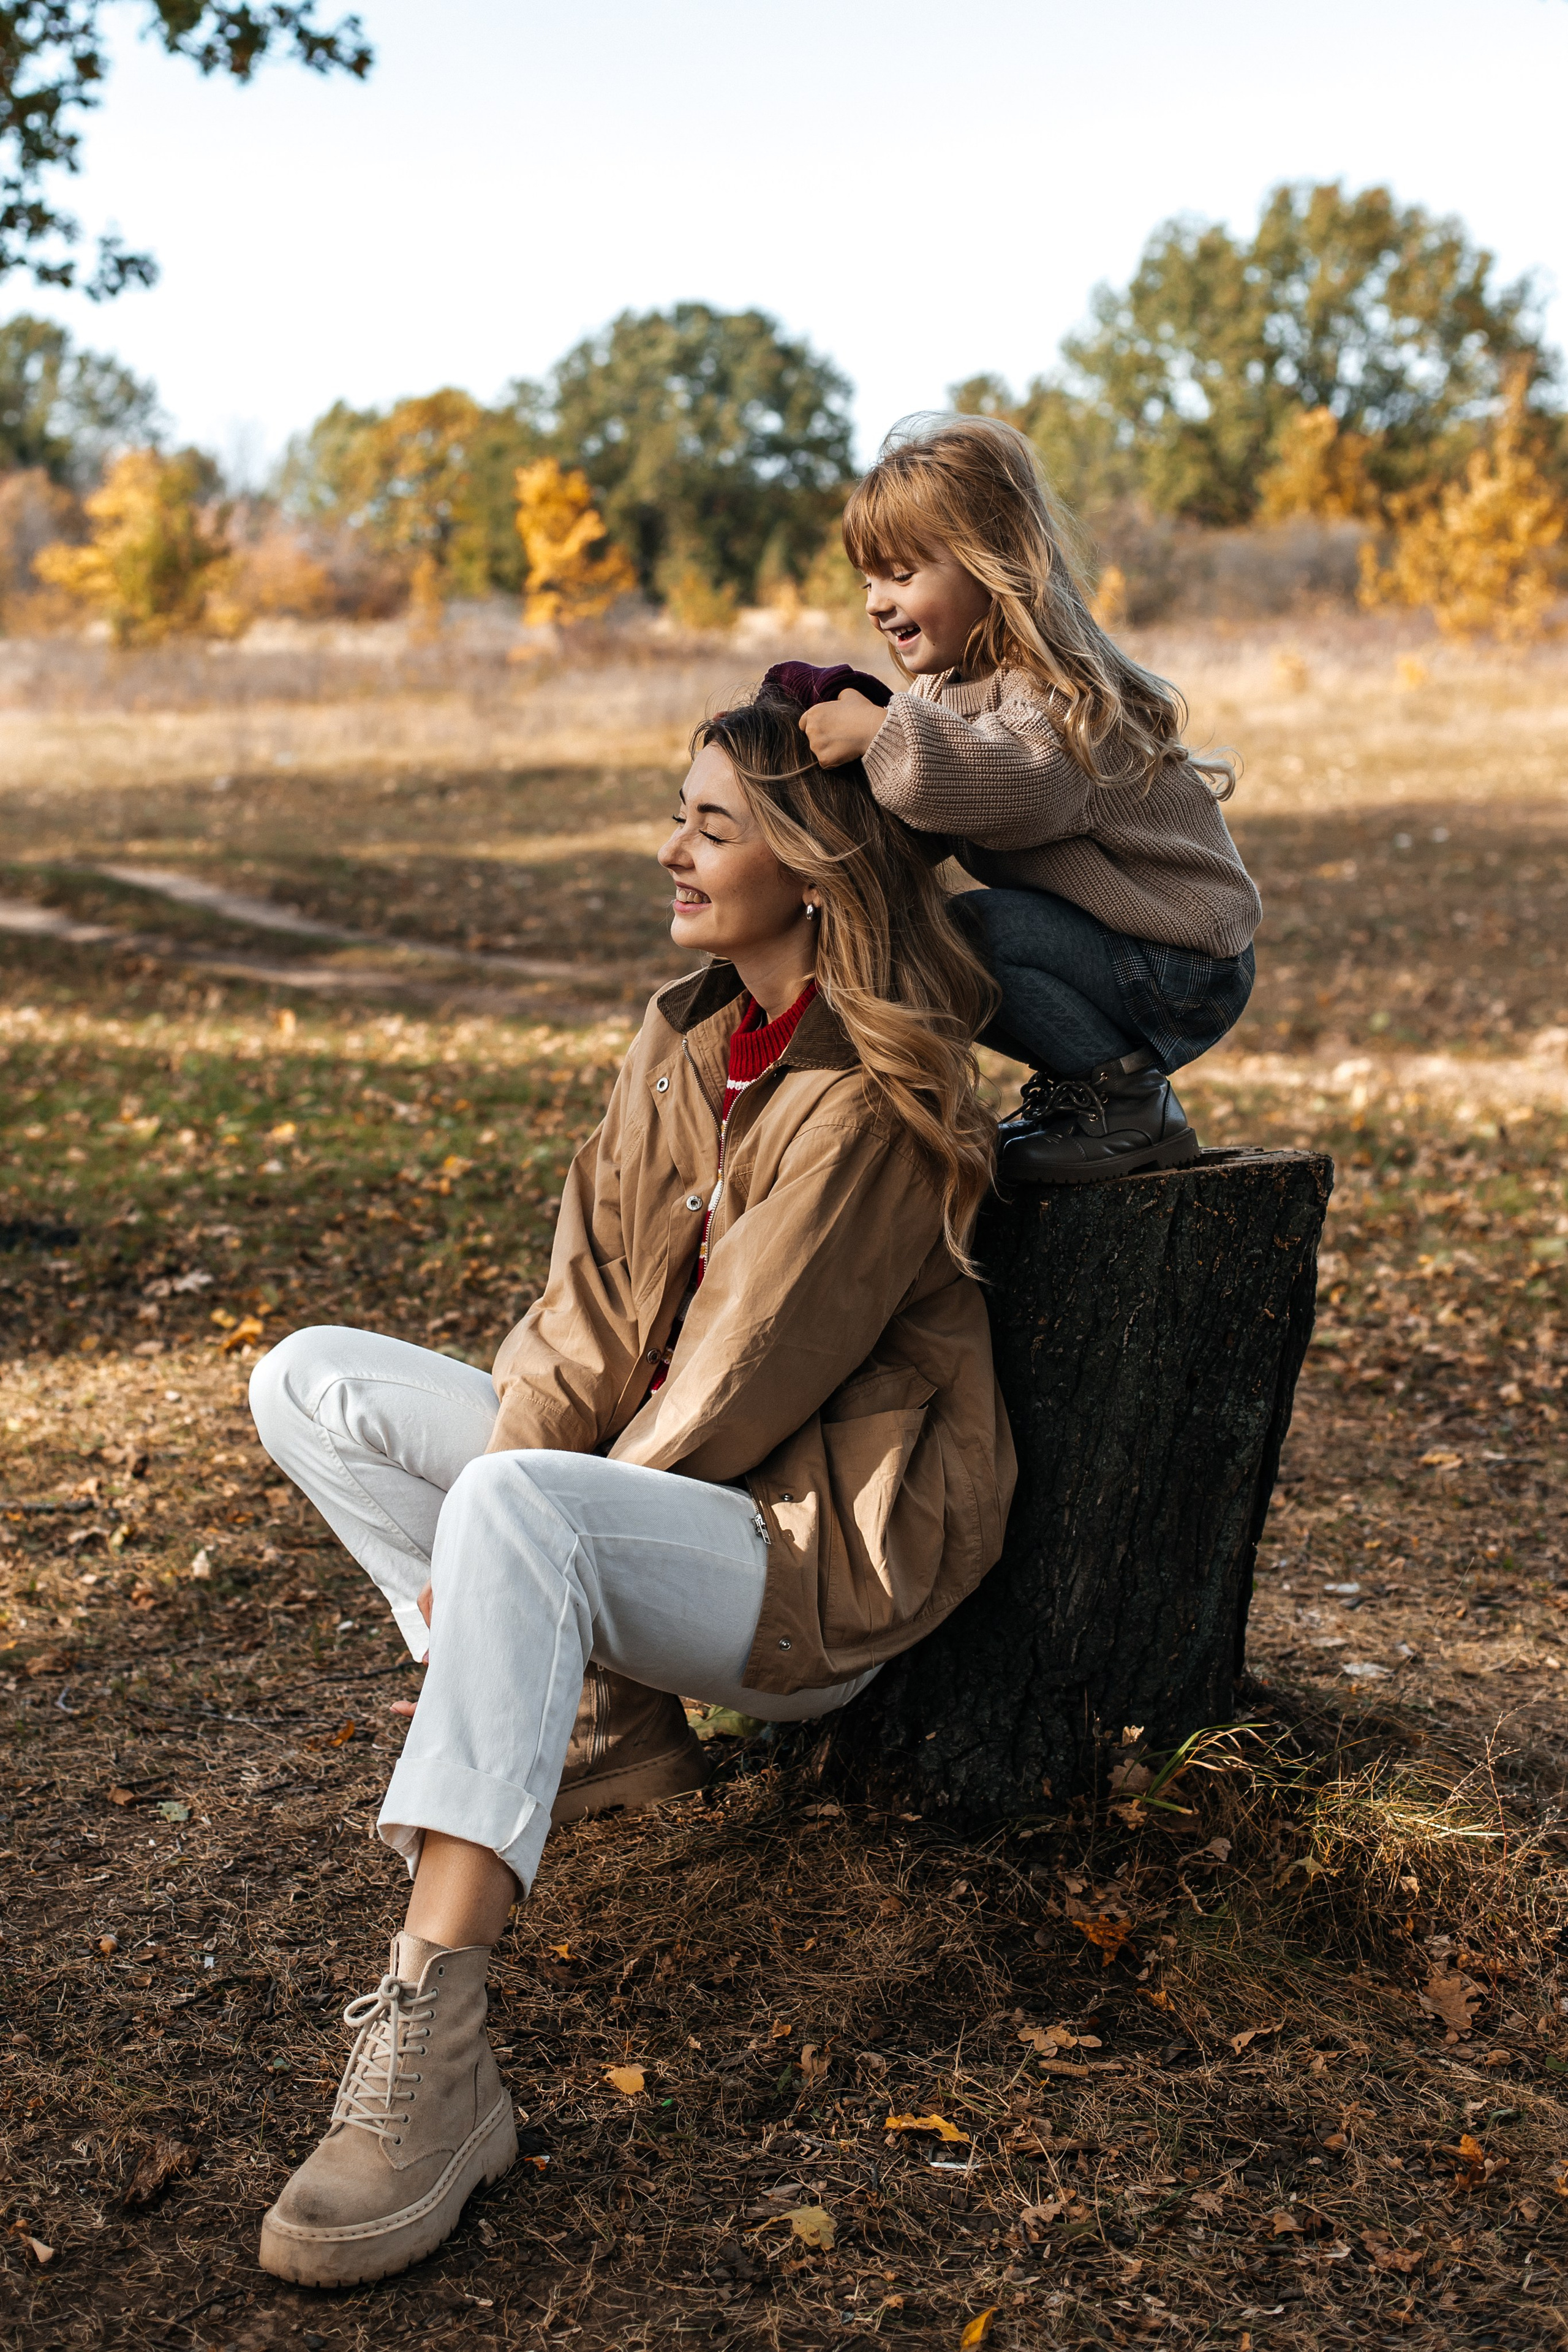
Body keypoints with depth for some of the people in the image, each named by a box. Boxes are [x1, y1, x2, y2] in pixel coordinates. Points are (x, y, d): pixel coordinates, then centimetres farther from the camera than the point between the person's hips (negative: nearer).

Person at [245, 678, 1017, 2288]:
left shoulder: (879, 1101, -18)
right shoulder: (683, 1037, 7)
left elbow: (745, 1389, -20)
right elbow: (595, 1301, 4)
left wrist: (500, 1514, -15)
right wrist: (489, 1517, -10)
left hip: (820, 1549, -9)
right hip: (646, 1482, 9)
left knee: (524, 1513, -39)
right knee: (307, 1382, 6)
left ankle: (432, 2056, -42)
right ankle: (548, 1689, -3)